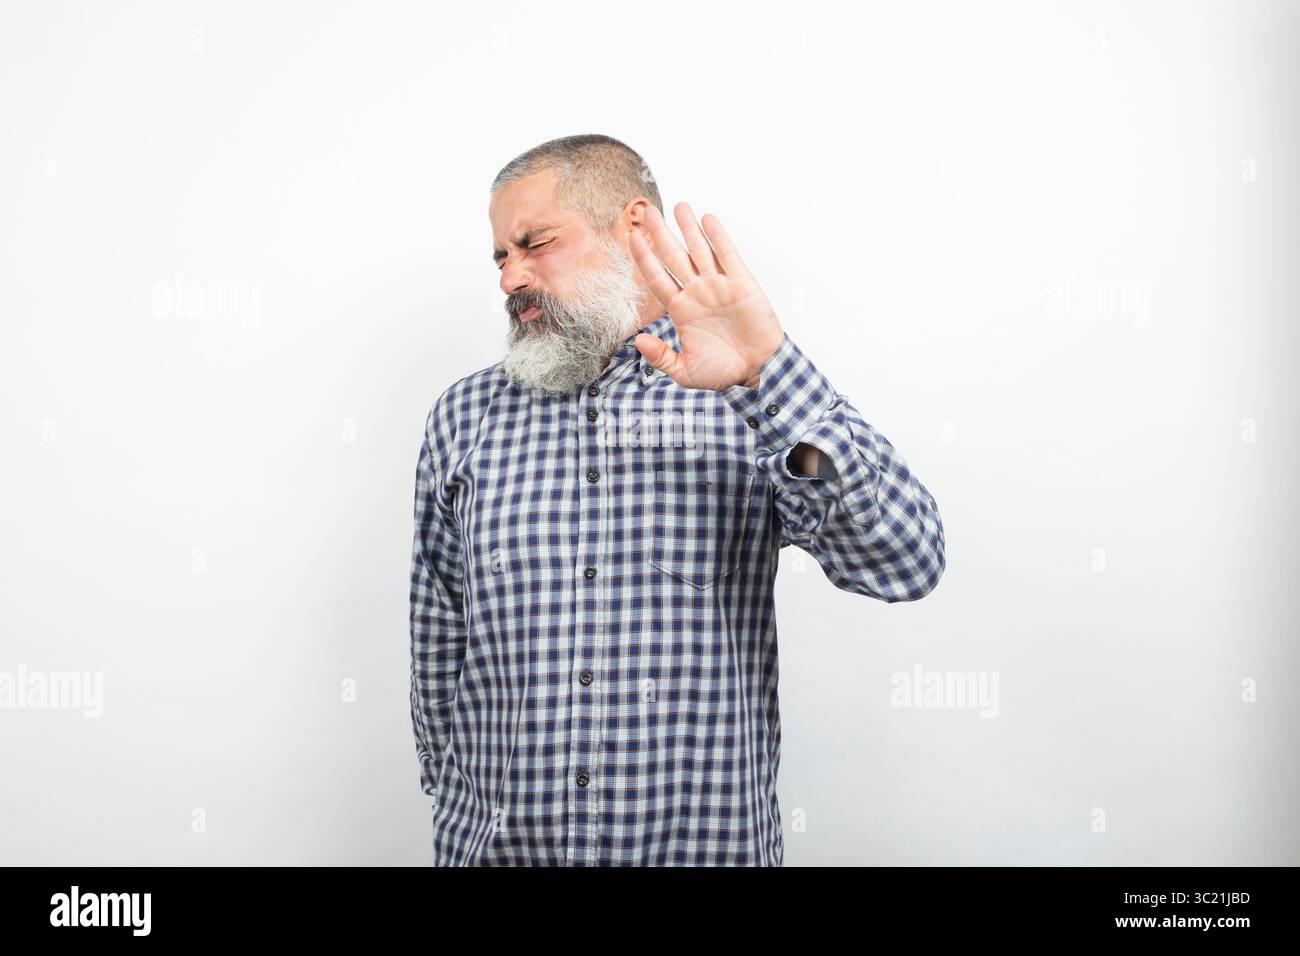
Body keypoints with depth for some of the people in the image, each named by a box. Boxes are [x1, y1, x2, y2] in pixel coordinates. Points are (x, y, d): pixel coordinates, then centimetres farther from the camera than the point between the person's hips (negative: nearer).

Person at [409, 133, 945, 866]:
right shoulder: (462, 420, 1)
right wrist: (455, 802, 9)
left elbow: (907, 565, -21)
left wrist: (767, 372, -30)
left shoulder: (752, 403, -7)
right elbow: (439, 649, 8)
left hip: (713, 844, -1)